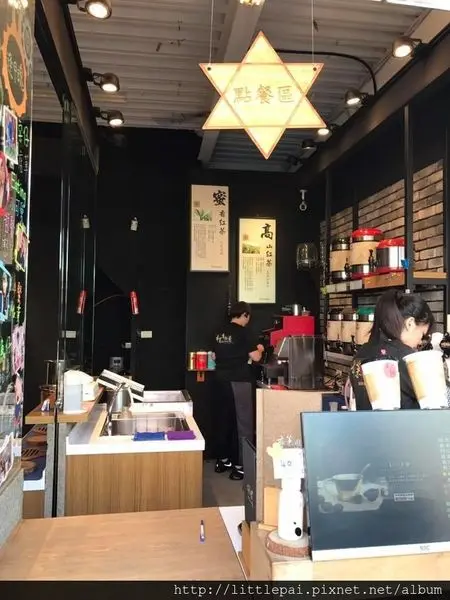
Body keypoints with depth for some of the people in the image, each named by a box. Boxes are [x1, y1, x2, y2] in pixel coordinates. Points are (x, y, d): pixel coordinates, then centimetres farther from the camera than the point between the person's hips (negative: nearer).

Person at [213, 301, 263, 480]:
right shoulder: (242, 332, -11)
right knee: (242, 423, 0)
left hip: (221, 380, 7)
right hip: (238, 382, -7)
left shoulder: (220, 333, 10)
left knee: (223, 421, 15)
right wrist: (259, 349, 9)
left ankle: (222, 460, 24)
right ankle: (240, 466, 2)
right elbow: (255, 357, -12)